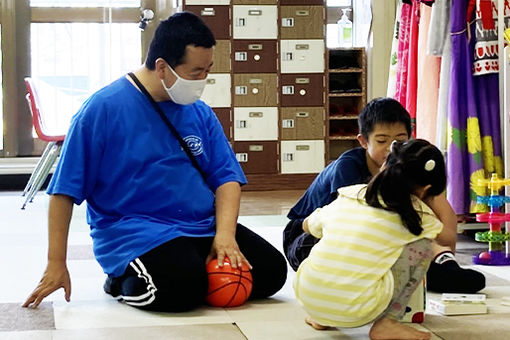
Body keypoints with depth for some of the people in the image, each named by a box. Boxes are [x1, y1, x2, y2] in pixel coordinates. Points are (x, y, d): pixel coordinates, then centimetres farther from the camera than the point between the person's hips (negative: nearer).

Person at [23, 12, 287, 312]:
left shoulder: (200, 113, 9)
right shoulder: (104, 108, -8)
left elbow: (226, 177, 8)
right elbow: (65, 191, -6)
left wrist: (225, 234, -13)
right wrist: (56, 265, -8)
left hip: (203, 226, 6)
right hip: (132, 229, -6)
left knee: (272, 270, -11)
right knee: (183, 286, -33)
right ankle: (123, 280, -2)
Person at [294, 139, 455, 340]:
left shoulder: (347, 196, 16)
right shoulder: (415, 211, 5)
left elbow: (308, 225, 34)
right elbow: (448, 238, 25)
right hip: (356, 313, -5)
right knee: (422, 245, 12)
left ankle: (321, 319, 23)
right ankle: (387, 323, 7)